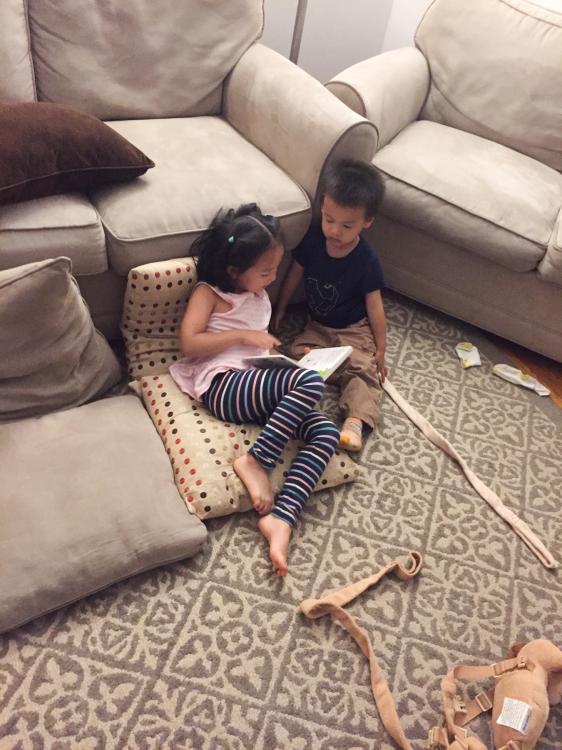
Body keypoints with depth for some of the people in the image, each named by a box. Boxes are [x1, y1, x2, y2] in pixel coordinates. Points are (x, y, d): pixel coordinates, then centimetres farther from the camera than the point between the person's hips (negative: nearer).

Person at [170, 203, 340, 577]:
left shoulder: (259, 295, 25)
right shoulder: (209, 293, 4)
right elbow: (189, 342, -10)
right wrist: (243, 336, -12)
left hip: (260, 387, 7)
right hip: (223, 384, -7)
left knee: (326, 433, -18)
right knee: (310, 382, -30)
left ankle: (281, 518, -29)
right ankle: (256, 462, -22)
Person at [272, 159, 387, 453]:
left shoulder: (366, 260, -19)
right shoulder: (314, 237, -10)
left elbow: (374, 306, -13)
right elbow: (295, 273, 5)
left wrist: (381, 349, -9)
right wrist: (280, 310, 13)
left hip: (354, 330, -6)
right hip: (317, 326, 6)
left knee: (361, 369, -27)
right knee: (298, 352, -21)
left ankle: (355, 421, -40)